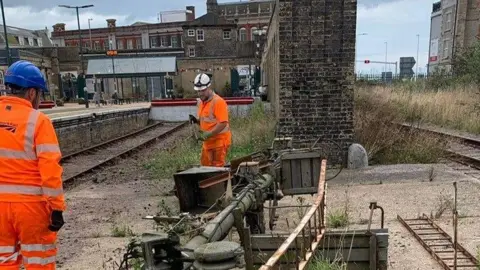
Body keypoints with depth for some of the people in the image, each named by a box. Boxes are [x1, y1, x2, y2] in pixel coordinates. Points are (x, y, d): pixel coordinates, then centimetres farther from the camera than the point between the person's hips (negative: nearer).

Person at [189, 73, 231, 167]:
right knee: (205, 166, 17)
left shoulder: (218, 102, -17)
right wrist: (196, 121, 2)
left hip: (219, 141, -9)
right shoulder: (202, 102, 12)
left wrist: (207, 134, -25)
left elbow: (223, 123, -24)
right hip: (207, 142, 9)